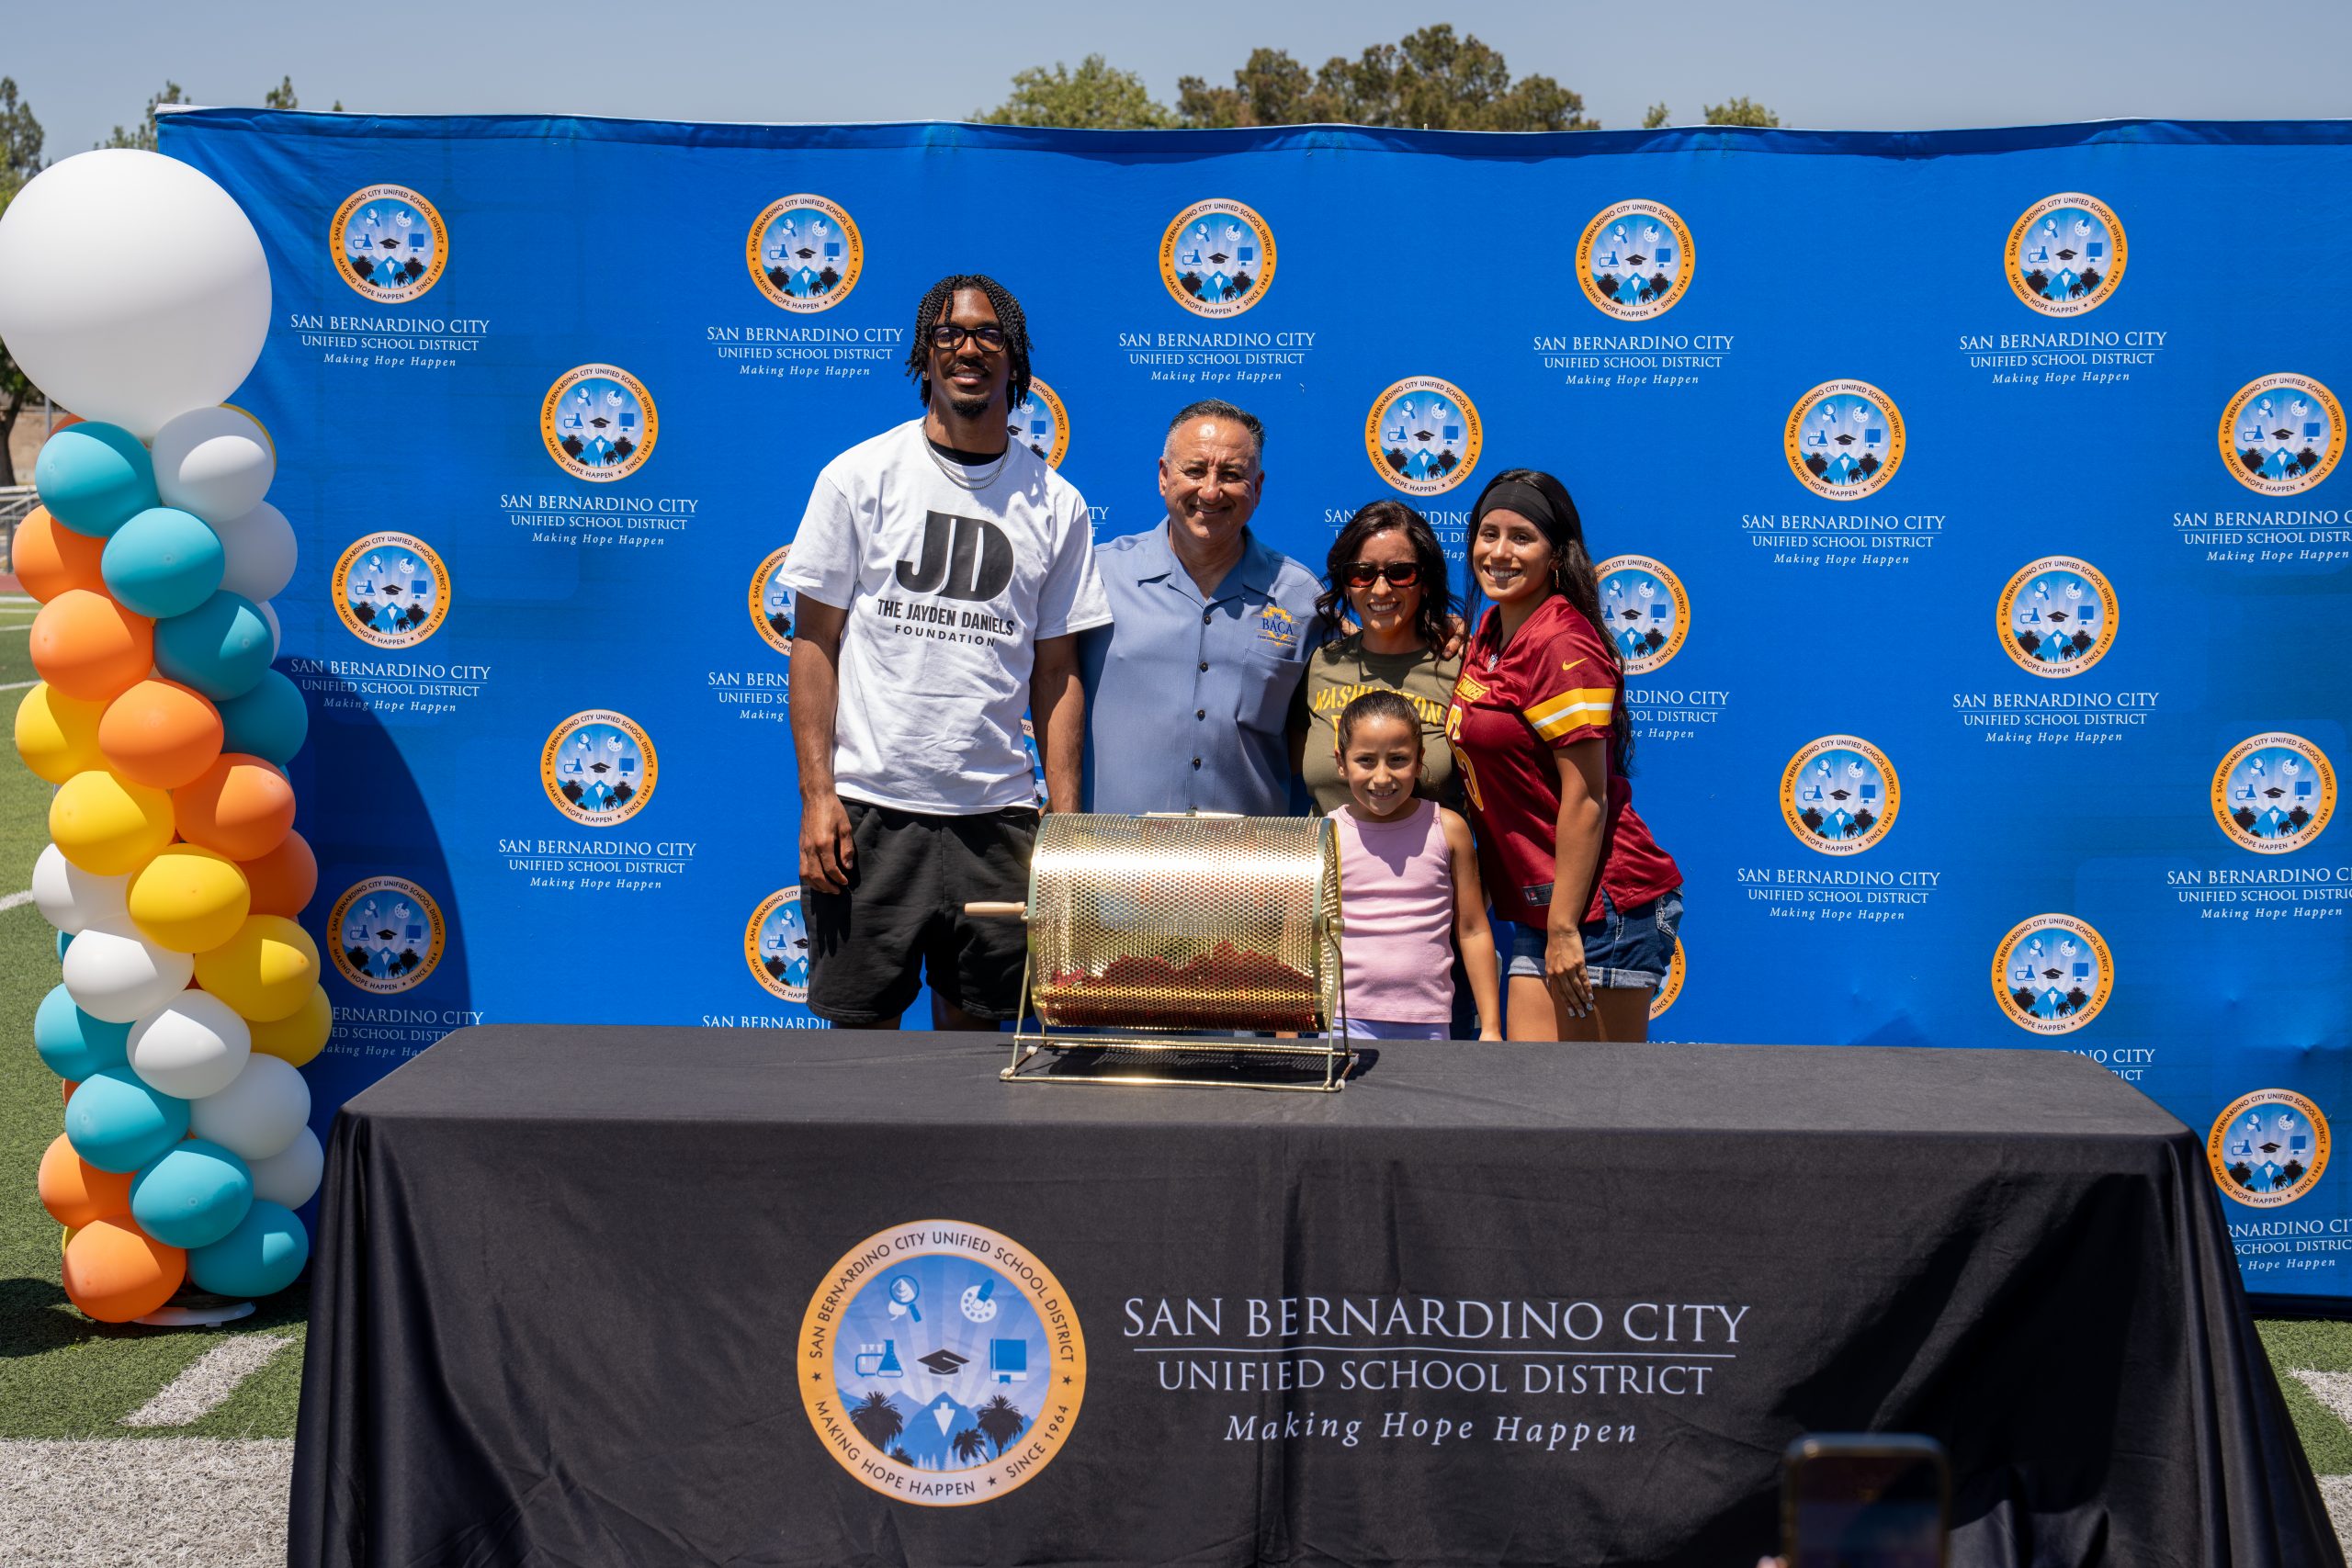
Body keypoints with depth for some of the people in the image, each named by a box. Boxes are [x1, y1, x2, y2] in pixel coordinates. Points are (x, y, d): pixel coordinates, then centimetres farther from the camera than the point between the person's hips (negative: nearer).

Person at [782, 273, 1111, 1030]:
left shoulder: (1056, 504, 7)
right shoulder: (859, 476, 2)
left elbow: (1056, 674, 9)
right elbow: (815, 642, 2)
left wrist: (1065, 822, 2)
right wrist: (816, 793, -7)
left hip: (998, 814, 2)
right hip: (870, 806, -2)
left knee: (974, 1023, 7)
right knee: (863, 1026, 2)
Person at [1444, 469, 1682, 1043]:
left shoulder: (1562, 645, -14)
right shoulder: (1491, 631, 13)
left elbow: (1585, 798, -17)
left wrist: (1564, 927, -18)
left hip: (1598, 904, -9)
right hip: (1538, 908, 9)